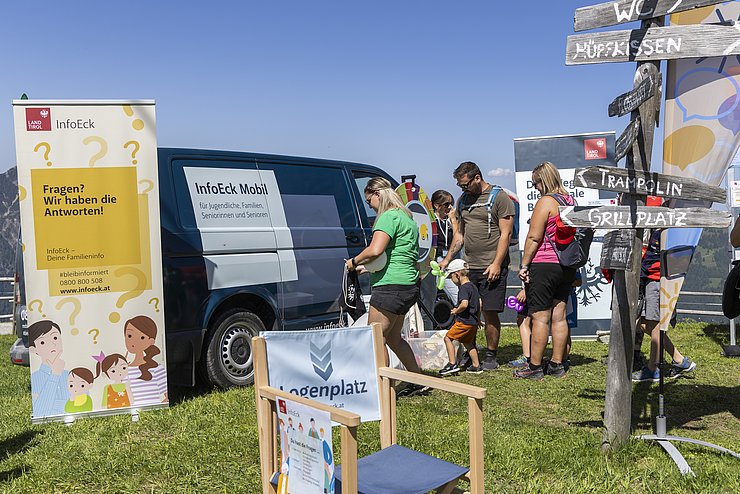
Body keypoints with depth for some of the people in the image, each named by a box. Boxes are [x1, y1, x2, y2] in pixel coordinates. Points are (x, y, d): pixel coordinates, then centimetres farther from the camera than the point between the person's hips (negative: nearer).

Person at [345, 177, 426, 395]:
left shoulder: (389, 217, -12)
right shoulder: (406, 217, 20)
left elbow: (375, 250, -25)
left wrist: (354, 261, -8)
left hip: (391, 287, -11)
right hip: (408, 286, 11)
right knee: (393, 338, 21)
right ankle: (418, 381, 29)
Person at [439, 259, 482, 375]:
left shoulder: (463, 288, -17)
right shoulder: (473, 286, 13)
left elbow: (464, 304, -31)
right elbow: (479, 303, 19)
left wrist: (456, 311, -14)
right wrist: (476, 316, 25)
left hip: (464, 321, -10)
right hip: (473, 321, 10)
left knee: (448, 338, -3)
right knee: (468, 343, 21)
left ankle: (452, 364, -8)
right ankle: (476, 366, 25)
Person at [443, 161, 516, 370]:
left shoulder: (500, 198, -4)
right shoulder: (463, 200, 16)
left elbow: (505, 234, -8)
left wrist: (496, 264, -15)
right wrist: (447, 259, 17)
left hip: (491, 268, -6)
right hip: (468, 267, 6)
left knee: (490, 313, -3)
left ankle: (491, 355, 12)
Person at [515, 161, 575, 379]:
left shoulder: (545, 202, -12)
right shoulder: (570, 201, 12)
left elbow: (534, 237, -15)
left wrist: (524, 264, -9)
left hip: (544, 265, -8)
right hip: (567, 266, 8)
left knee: (540, 318, -3)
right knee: (559, 316, 11)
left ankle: (534, 367, 4)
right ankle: (557, 365, 18)